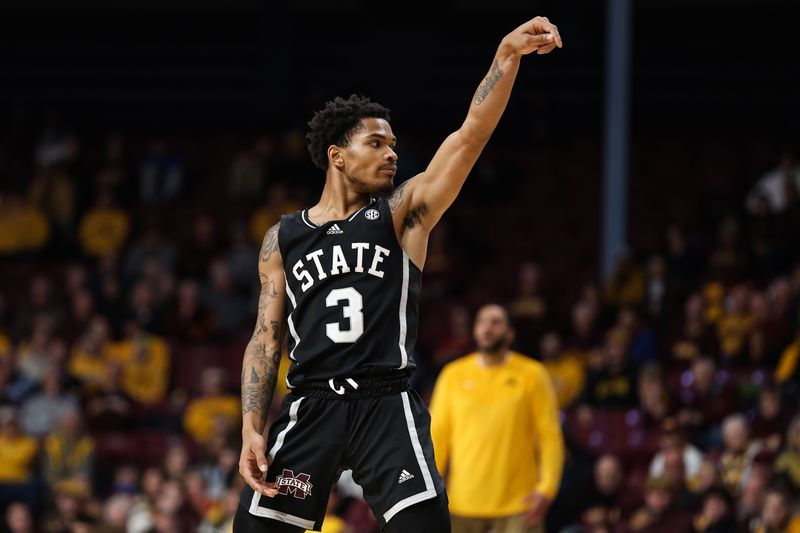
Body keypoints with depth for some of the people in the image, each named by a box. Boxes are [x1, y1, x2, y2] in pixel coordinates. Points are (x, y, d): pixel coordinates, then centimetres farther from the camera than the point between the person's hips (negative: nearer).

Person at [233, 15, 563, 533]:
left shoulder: (403, 214, 8)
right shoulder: (283, 238, 12)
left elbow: (472, 136, -4)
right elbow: (266, 339, 10)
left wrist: (508, 56, -16)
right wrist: (251, 429, -2)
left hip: (386, 405, -1)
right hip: (310, 406, 1)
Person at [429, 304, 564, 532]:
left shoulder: (532, 375, 4)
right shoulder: (453, 375, 10)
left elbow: (550, 435, 1)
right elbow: (437, 434, 11)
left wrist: (546, 489, -11)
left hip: (517, 507, -2)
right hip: (463, 504, 2)